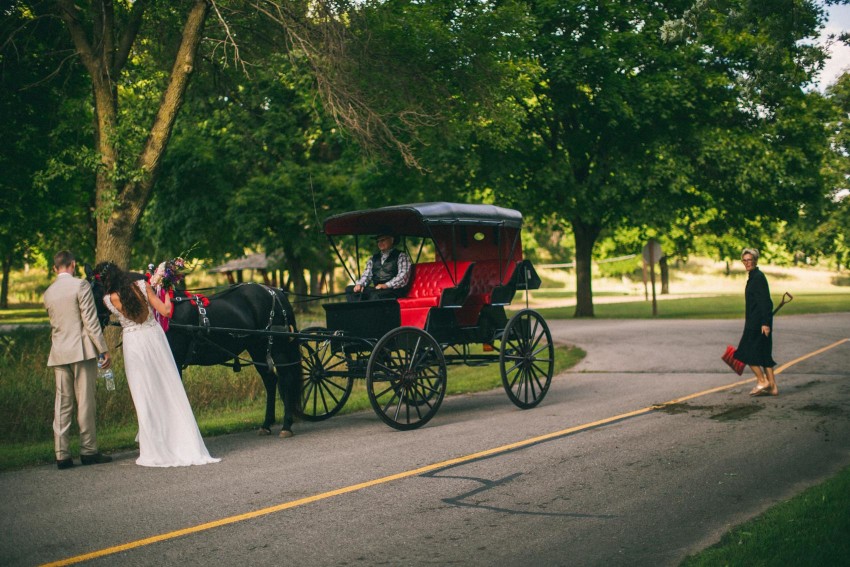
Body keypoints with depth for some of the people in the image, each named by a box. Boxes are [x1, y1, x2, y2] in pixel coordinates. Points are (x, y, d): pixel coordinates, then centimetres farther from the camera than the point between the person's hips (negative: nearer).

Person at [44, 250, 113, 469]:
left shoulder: (48, 293, 12)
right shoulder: (81, 285, -7)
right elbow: (90, 321, -11)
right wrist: (104, 349, -9)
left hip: (59, 353, 5)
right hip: (82, 350, -5)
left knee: (62, 403, 5)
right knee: (85, 402, 0)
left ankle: (62, 454, 4)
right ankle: (88, 451, 5)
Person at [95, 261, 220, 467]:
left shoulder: (110, 299, -11)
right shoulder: (142, 285, -5)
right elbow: (165, 311, -3)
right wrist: (167, 293, 13)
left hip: (134, 344, -3)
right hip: (155, 336, 3)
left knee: (145, 397, 5)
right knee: (170, 391, 10)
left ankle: (156, 451, 7)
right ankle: (186, 446, 13)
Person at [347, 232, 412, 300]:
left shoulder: (401, 256, 7)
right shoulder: (373, 258, 25)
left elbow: (403, 277, -7)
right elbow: (367, 274, 19)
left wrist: (386, 285, -21)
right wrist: (360, 284, -4)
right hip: (375, 289, 6)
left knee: (376, 294, -39)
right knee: (349, 289, -15)